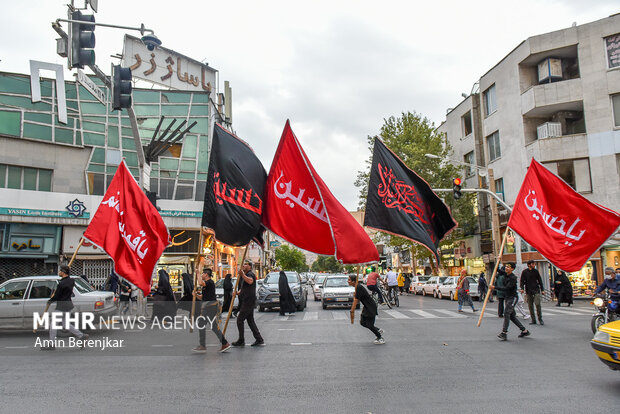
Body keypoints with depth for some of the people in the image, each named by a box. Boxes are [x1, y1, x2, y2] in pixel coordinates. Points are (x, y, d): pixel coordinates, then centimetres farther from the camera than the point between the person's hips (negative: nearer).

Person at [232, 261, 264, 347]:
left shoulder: (250, 274, -10)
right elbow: (244, 288, 30)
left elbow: (250, 281, -34)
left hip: (248, 301, -10)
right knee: (250, 321, 10)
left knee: (240, 319, -6)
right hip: (247, 302, 10)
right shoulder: (246, 275, 23)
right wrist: (238, 292, 13)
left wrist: (242, 275, -39)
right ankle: (259, 340, 11)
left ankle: (241, 341, 1)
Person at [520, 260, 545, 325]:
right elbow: (522, 281, 4)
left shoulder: (536, 271, 8)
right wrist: (522, 288, -11)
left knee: (538, 304, -11)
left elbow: (540, 280, 14)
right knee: (530, 306, 3)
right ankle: (533, 320, 12)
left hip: (536, 290, 0)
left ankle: (540, 319, 1)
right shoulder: (524, 272, 3)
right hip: (528, 291, 0)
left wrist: (542, 289, 11)